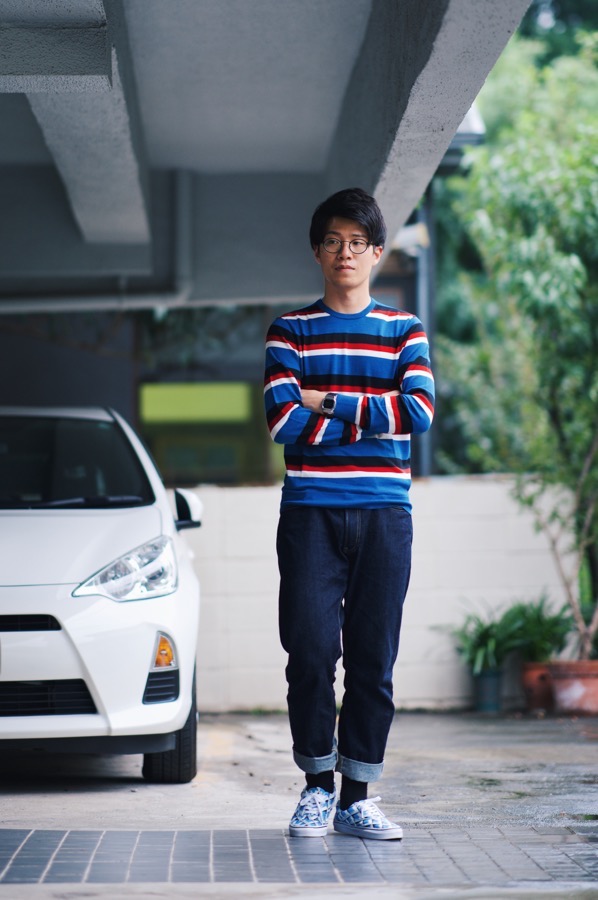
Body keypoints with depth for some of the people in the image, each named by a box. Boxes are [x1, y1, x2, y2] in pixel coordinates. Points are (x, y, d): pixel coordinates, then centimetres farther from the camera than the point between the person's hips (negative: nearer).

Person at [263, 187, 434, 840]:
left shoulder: (405, 331, 11)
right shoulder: (290, 331, 8)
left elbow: (419, 412, -6)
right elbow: (282, 420, -7)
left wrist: (325, 402, -7)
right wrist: (370, 416, -6)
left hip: (384, 515, 1)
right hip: (310, 512, -1)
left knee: (374, 658, 0)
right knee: (312, 651, -5)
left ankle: (357, 798, 7)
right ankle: (317, 785, 11)